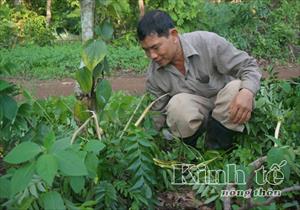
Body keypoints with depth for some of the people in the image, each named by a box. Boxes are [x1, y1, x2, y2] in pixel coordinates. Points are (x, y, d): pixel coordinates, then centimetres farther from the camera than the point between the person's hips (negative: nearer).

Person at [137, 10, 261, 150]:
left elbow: (248, 66, -17)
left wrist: (247, 92, -38)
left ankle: (213, 152, -18)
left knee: (237, 88, -32)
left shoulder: (208, 42, -21)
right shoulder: (153, 75, -10)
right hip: (192, 118, 0)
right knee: (178, 104, -32)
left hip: (226, 109, 0)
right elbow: (159, 114, 0)